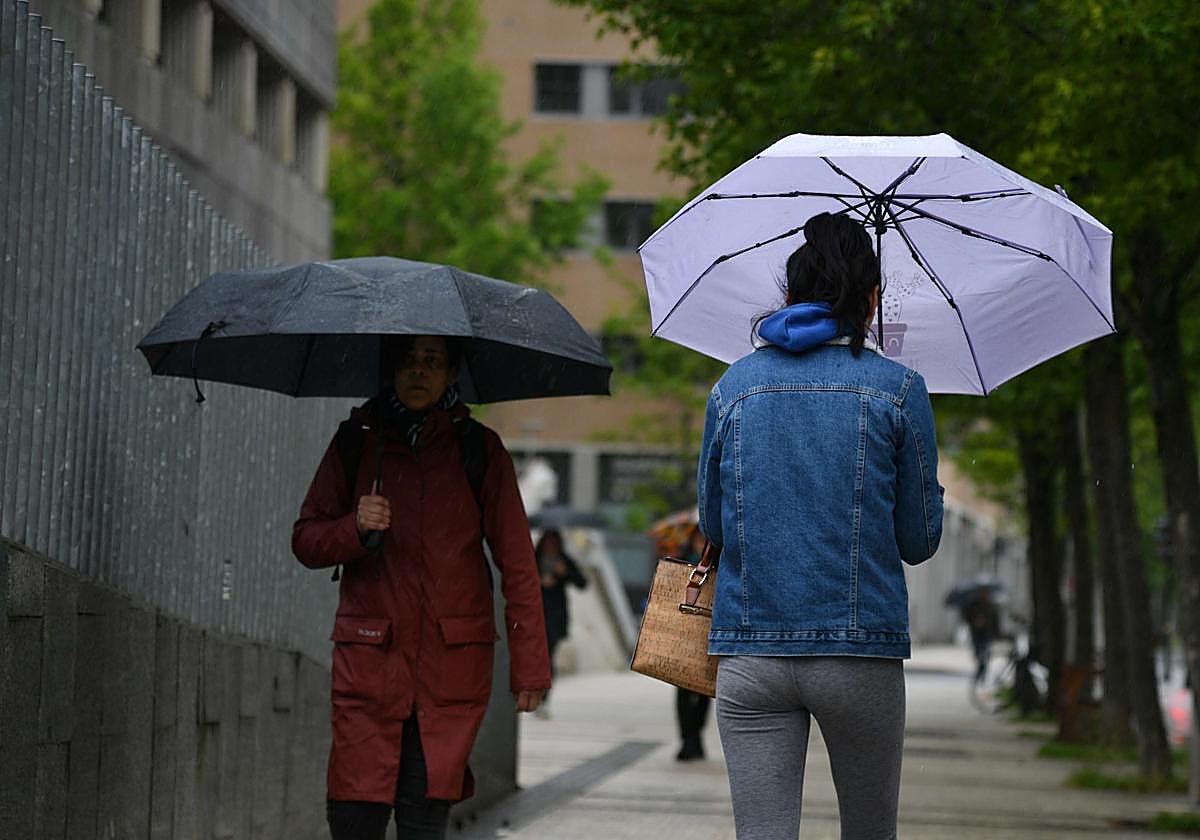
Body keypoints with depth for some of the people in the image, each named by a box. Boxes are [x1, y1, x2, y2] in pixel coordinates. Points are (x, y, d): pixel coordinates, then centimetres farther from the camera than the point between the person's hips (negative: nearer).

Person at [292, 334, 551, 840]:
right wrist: (354, 528, -12)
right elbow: (305, 541, 10)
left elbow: (517, 562, 4)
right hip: (368, 659, 1)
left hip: (452, 664, -1)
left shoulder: (479, 448, 5)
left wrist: (529, 665, -2)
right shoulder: (355, 442, 9)